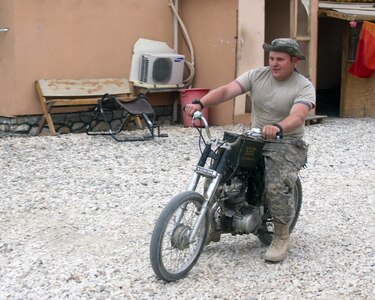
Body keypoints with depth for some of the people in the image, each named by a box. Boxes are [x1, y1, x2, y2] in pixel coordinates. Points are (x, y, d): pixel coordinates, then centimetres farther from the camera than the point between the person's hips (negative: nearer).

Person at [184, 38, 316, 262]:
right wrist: (200, 103, -29)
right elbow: (227, 90, -11)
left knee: (277, 186, -30)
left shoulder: (304, 87, -9)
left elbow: (298, 116, -29)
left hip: (287, 144, -5)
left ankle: (282, 238, -6)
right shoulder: (257, 75, 3)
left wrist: (277, 128, -51)